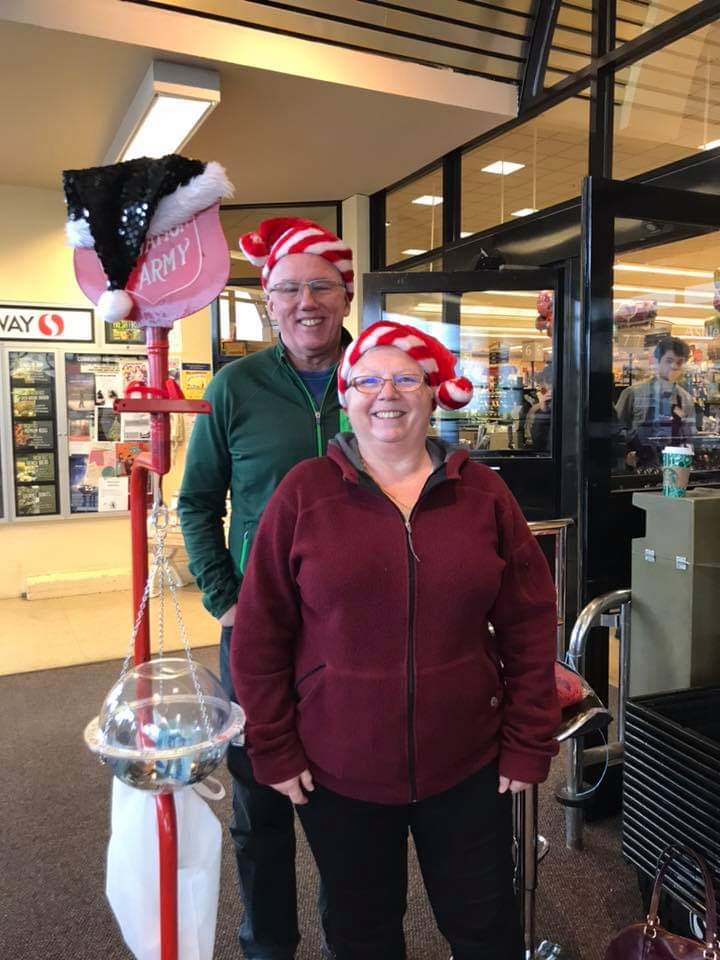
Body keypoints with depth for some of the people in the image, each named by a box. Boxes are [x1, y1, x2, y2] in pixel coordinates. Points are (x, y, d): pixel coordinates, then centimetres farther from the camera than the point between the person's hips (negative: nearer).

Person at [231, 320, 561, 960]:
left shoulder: (482, 493, -3)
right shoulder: (304, 493, -7)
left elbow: (530, 626, 0)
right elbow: (259, 634, -5)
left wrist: (529, 745, 0)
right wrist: (274, 751, -4)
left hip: (468, 766, 1)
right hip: (337, 771, 0)